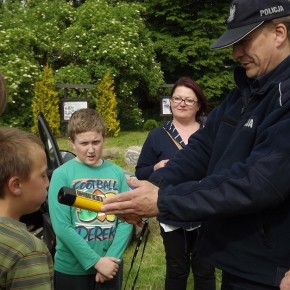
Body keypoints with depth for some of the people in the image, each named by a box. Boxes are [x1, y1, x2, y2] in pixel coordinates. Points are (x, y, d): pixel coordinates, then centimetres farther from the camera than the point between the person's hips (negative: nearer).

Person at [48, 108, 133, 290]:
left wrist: (111, 258, -12)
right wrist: (95, 261, -15)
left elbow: (126, 220, -2)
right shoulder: (62, 174, -11)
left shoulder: (117, 173, -1)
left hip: (110, 266, 3)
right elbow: (61, 227, -14)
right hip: (71, 269, -2)